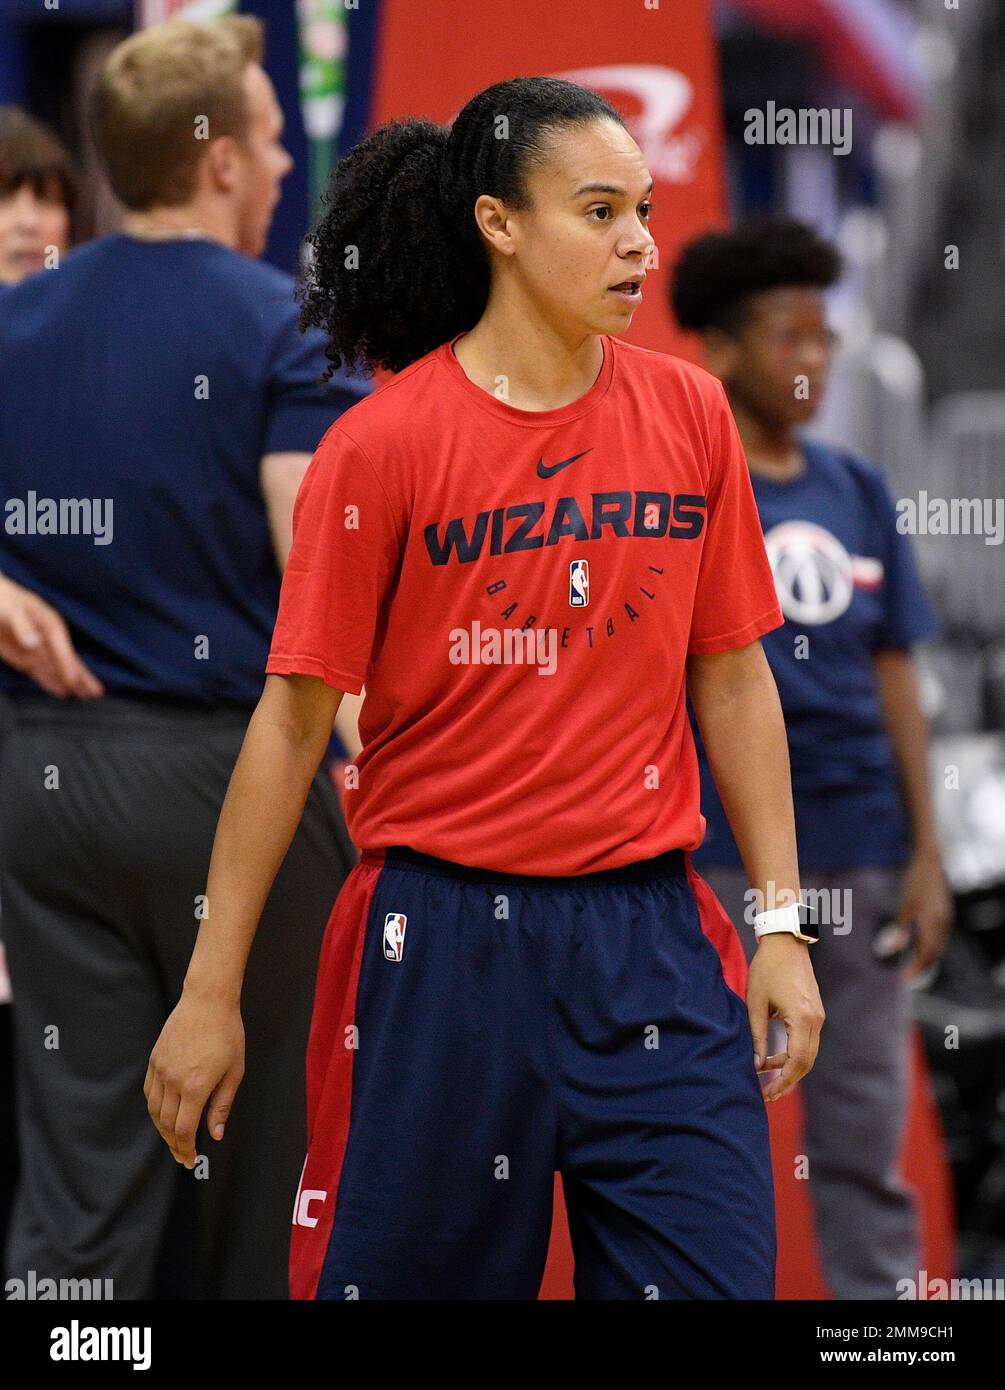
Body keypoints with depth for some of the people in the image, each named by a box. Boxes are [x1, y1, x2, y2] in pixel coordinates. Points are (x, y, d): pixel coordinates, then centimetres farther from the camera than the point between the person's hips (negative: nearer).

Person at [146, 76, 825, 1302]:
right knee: (419, 1270, 5)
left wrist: (781, 923, 5)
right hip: (445, 946, -3)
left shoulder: (687, 412, 5)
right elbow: (294, 717, -4)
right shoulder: (387, 442, -7)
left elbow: (733, 681, 11)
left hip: (651, 937, 3)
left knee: (713, 1274, -1)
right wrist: (212, 991, -5)